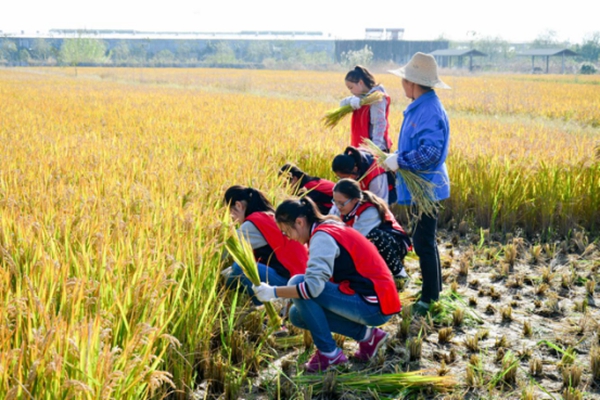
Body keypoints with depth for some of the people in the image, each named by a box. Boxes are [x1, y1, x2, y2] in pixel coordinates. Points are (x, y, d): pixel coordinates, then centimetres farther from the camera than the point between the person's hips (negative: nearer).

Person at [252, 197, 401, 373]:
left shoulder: (322, 236, -16)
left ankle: (329, 352, -7)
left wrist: (273, 292, -19)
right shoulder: (331, 228, 13)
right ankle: (366, 335, 10)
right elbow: (320, 281, 19)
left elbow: (313, 285, -27)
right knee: (297, 315, 10)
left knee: (297, 284, -16)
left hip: (373, 306, -10)